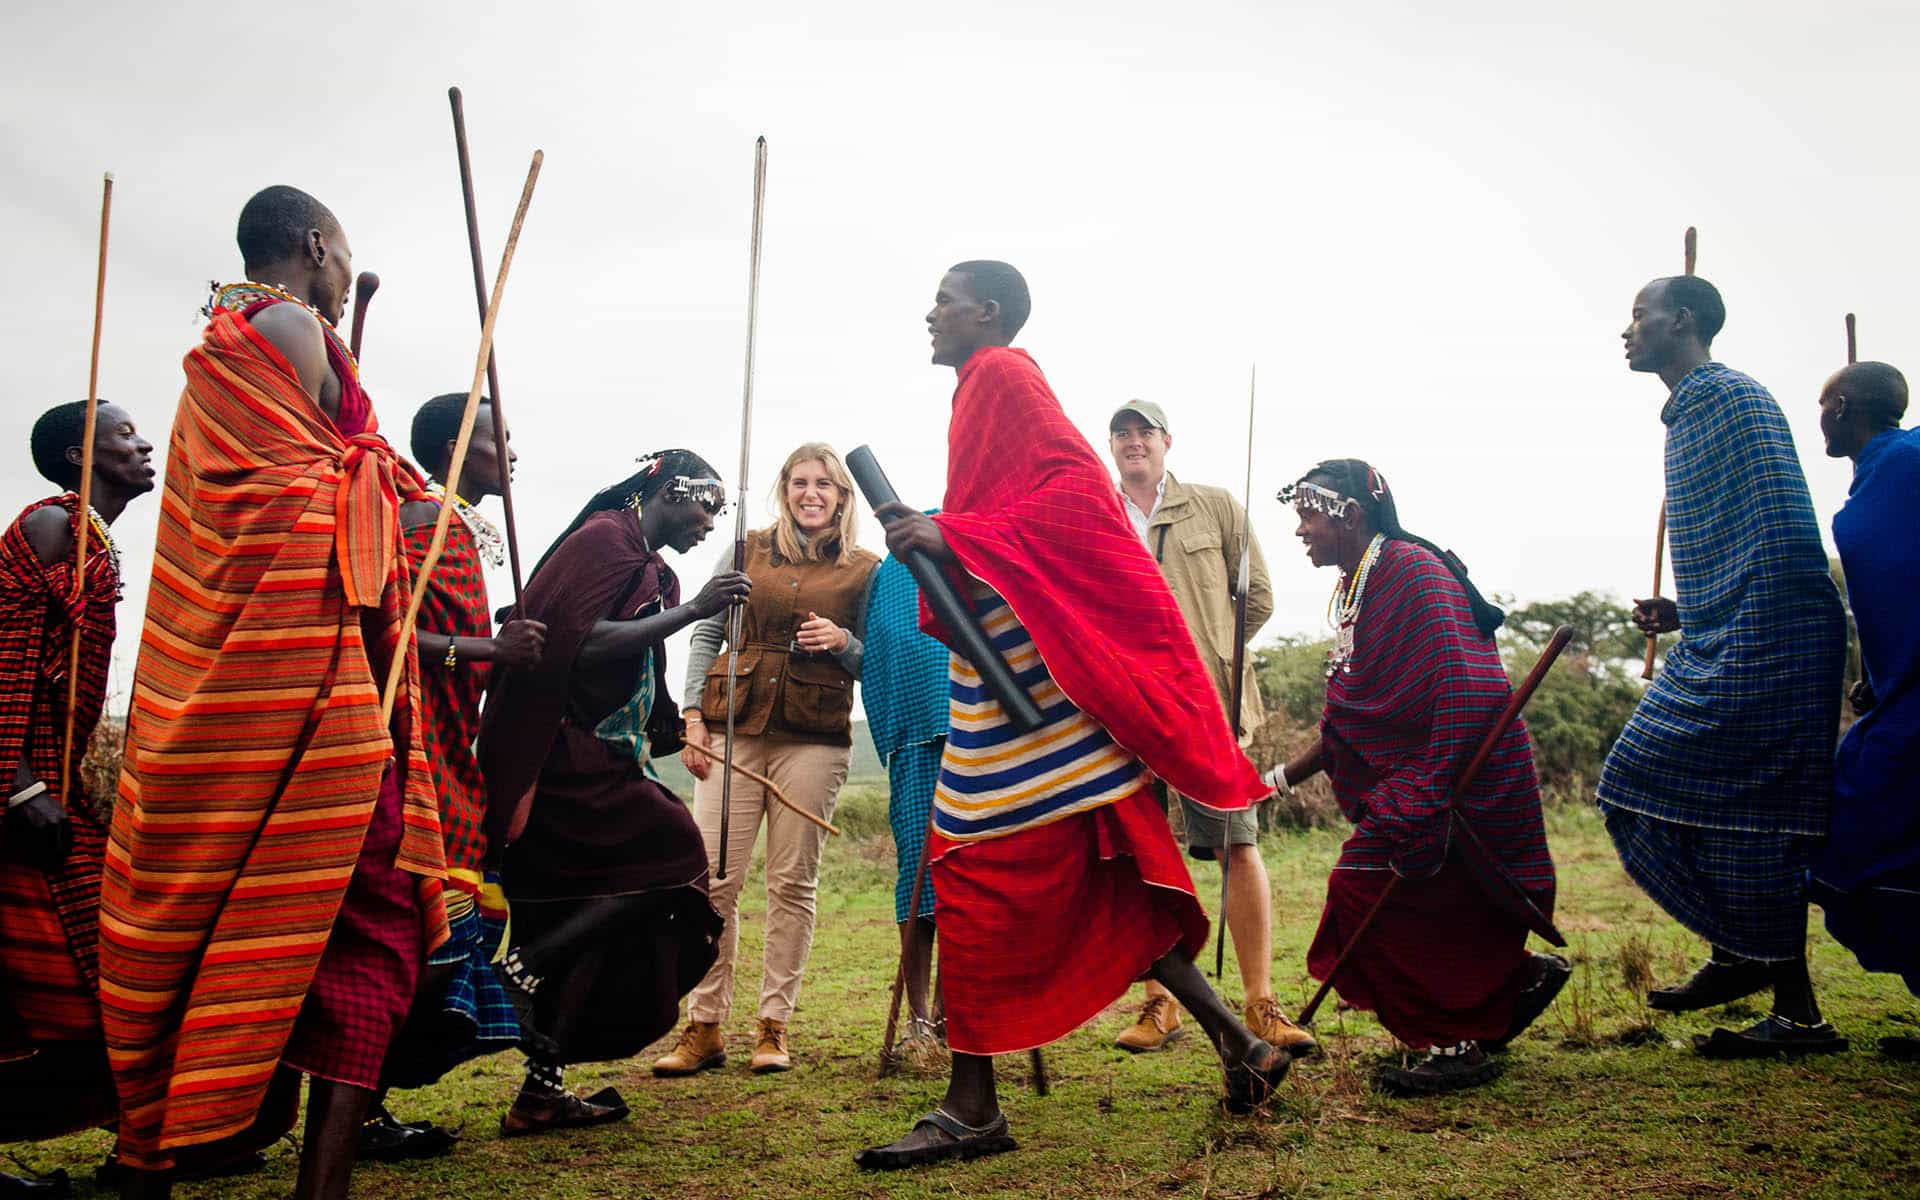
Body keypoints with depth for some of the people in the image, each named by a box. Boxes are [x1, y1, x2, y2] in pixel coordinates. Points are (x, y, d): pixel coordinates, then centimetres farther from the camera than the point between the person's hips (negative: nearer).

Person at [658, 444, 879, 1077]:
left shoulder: (864, 569, 8)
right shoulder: (748, 550, 10)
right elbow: (705, 635, 11)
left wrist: (843, 642, -11)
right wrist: (694, 717, 2)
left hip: (813, 740, -1)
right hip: (732, 730, 1)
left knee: (793, 883, 1)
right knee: (715, 879, -3)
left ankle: (775, 1026, 10)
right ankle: (704, 1029, 4)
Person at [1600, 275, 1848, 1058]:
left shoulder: (1734, 399, -11)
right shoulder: (1690, 414, 20)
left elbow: (1784, 541, -20)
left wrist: (1722, 630, -24)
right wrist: (1685, 614, 16)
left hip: (1764, 644, -11)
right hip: (1720, 645, 11)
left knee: (1752, 815, -9)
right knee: (1641, 789, 11)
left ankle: (1797, 1011, -2)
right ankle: (1738, 956, 22)